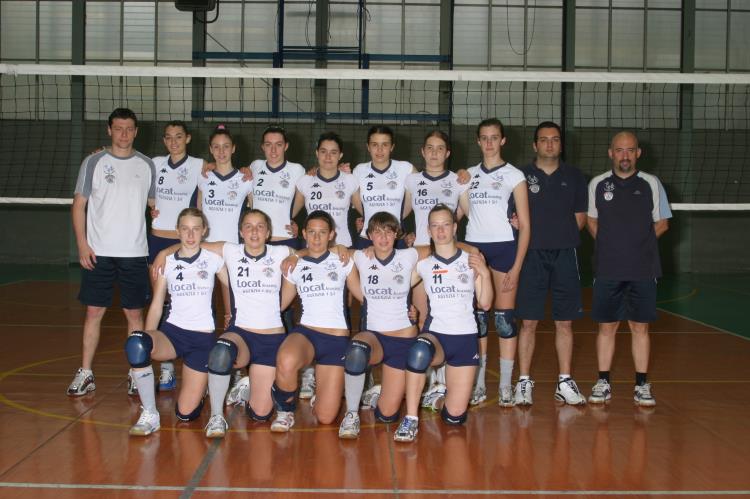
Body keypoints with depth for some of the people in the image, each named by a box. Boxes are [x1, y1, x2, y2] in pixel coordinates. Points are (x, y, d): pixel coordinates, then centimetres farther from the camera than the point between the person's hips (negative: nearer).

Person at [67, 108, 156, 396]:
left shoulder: (147, 165, 7)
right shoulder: (94, 163, 2)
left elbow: (154, 202, 17)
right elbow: (79, 204, 2)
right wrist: (82, 244, -6)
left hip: (135, 253, 1)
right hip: (98, 252, -1)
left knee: (135, 313, 5)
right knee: (94, 311, 1)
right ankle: (85, 374, 10)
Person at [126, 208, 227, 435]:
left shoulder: (213, 258, 3)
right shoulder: (167, 261, 5)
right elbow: (156, 305, 5)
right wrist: (148, 340, -8)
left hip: (203, 337, -1)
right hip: (171, 331, 1)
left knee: (186, 413, -8)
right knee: (136, 344, -37)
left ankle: (199, 386, 29)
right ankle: (149, 414, -22)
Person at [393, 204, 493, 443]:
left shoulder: (472, 259, 5)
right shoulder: (422, 263, 5)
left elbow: (485, 304, 4)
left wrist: (485, 273, -10)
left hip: (465, 337, 1)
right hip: (434, 334, -1)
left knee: (455, 416, -3)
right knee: (418, 353, -41)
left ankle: (448, 386, 33)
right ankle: (410, 420, -28)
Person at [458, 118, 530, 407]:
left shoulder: (514, 176, 2)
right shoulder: (469, 174, 13)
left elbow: (525, 225, -2)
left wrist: (517, 266, -8)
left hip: (504, 247, -3)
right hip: (473, 247, 3)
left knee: (504, 316, -2)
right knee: (476, 317, 4)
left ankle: (506, 386, 5)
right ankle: (478, 383, 13)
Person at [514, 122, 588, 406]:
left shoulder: (574, 177, 9)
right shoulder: (522, 176, 3)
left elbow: (580, 218, 11)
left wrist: (562, 237, -2)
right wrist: (535, 235, -9)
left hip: (564, 255, 2)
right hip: (531, 255, -2)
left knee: (565, 322, 5)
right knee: (528, 322, -1)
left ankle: (564, 383, 14)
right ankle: (524, 382, 8)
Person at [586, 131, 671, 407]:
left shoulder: (651, 184, 2)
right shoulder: (597, 184, 4)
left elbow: (662, 223, 10)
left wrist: (639, 241, -2)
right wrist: (611, 245, 3)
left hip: (643, 270, 0)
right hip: (607, 269, 1)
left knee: (640, 326, 4)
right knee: (606, 326, 5)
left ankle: (642, 385, 13)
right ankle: (603, 383, 15)